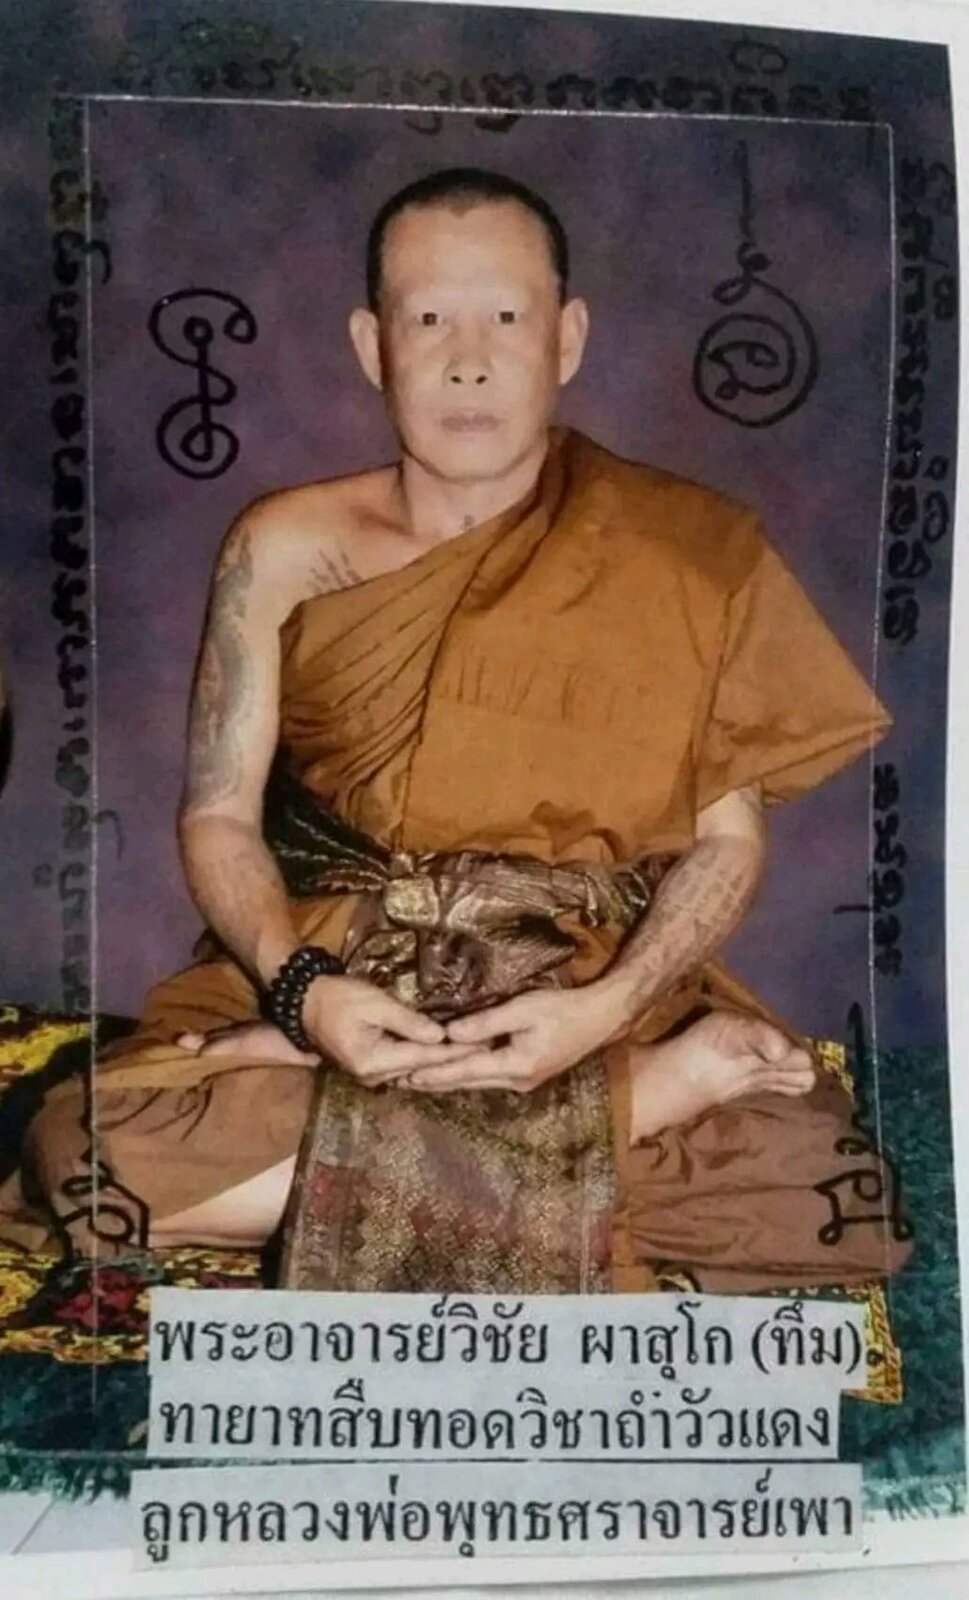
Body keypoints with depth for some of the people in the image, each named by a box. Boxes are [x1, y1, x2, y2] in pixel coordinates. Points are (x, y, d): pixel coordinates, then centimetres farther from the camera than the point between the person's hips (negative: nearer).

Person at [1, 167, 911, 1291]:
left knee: (843, 1189, -26)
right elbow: (220, 817, 0)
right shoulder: (286, 550, -1)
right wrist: (301, 989, -19)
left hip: (600, 998, -1)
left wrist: (606, 1009, -21)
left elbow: (728, 839, -3)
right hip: (332, 988, 2)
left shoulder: (683, 557, -4)